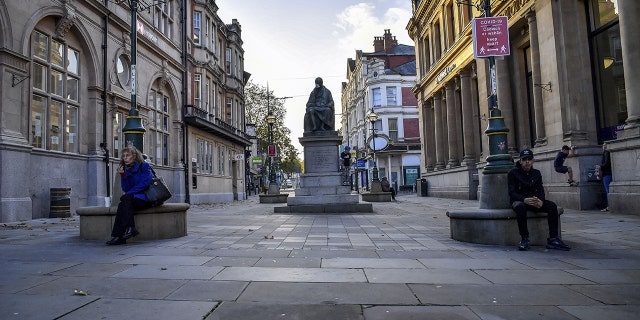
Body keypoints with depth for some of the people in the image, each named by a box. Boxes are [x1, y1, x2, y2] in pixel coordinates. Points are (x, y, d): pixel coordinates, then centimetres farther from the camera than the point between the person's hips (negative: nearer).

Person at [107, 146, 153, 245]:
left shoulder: (144, 166, -1)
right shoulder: (127, 169, 15)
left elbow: (144, 183, -13)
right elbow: (126, 189, 8)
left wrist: (129, 193, -14)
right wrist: (123, 175, -5)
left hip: (147, 198, -5)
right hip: (135, 198, 5)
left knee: (125, 199, -27)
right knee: (122, 205, -23)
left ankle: (130, 228, -30)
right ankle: (118, 236, -28)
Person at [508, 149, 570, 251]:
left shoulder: (536, 173, 9)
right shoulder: (513, 173, -7)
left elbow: (540, 190, 0)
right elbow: (512, 193, -14)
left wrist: (540, 201, -25)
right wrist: (524, 200, -34)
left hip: (533, 200, 5)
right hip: (518, 200, -5)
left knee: (552, 206, -20)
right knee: (520, 206, -39)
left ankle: (553, 239, -17)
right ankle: (524, 239, -32)